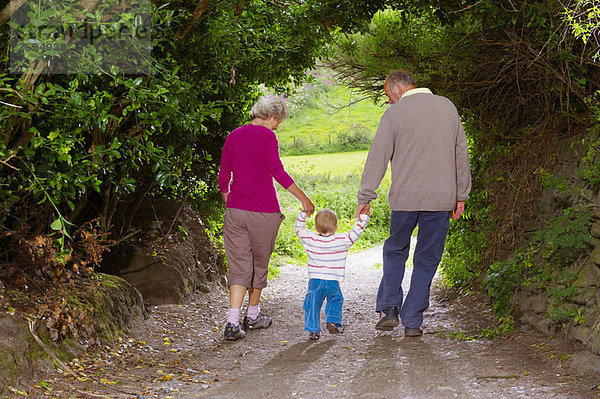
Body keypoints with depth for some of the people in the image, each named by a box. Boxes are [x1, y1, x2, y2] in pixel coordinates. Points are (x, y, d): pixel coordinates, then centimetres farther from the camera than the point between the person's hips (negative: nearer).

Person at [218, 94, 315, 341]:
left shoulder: (233, 136, 8)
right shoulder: (266, 137, -9)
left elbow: (223, 176, 10)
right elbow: (278, 172, -17)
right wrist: (304, 199, -13)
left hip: (235, 210, 4)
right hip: (263, 210, -4)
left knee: (239, 266, 3)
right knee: (259, 263, 15)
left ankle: (232, 323, -11)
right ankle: (252, 316, 28)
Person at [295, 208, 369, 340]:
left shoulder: (310, 239, 0)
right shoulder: (342, 241, -5)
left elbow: (298, 228, 15)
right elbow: (356, 231, 3)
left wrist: (303, 213, 22)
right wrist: (363, 216, 13)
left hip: (314, 281, 0)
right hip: (333, 282, 0)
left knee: (312, 305, 10)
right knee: (335, 301, 23)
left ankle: (313, 330, 4)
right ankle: (333, 321, 9)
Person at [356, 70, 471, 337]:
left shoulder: (394, 114, -3)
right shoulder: (448, 107, 9)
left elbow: (377, 158, -3)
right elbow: (461, 154, 13)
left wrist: (365, 198, 2)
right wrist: (461, 195, 19)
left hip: (405, 198, -2)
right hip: (441, 198, 2)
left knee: (395, 251, 18)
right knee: (427, 259, 9)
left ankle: (389, 309, 8)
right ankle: (413, 321, 8)